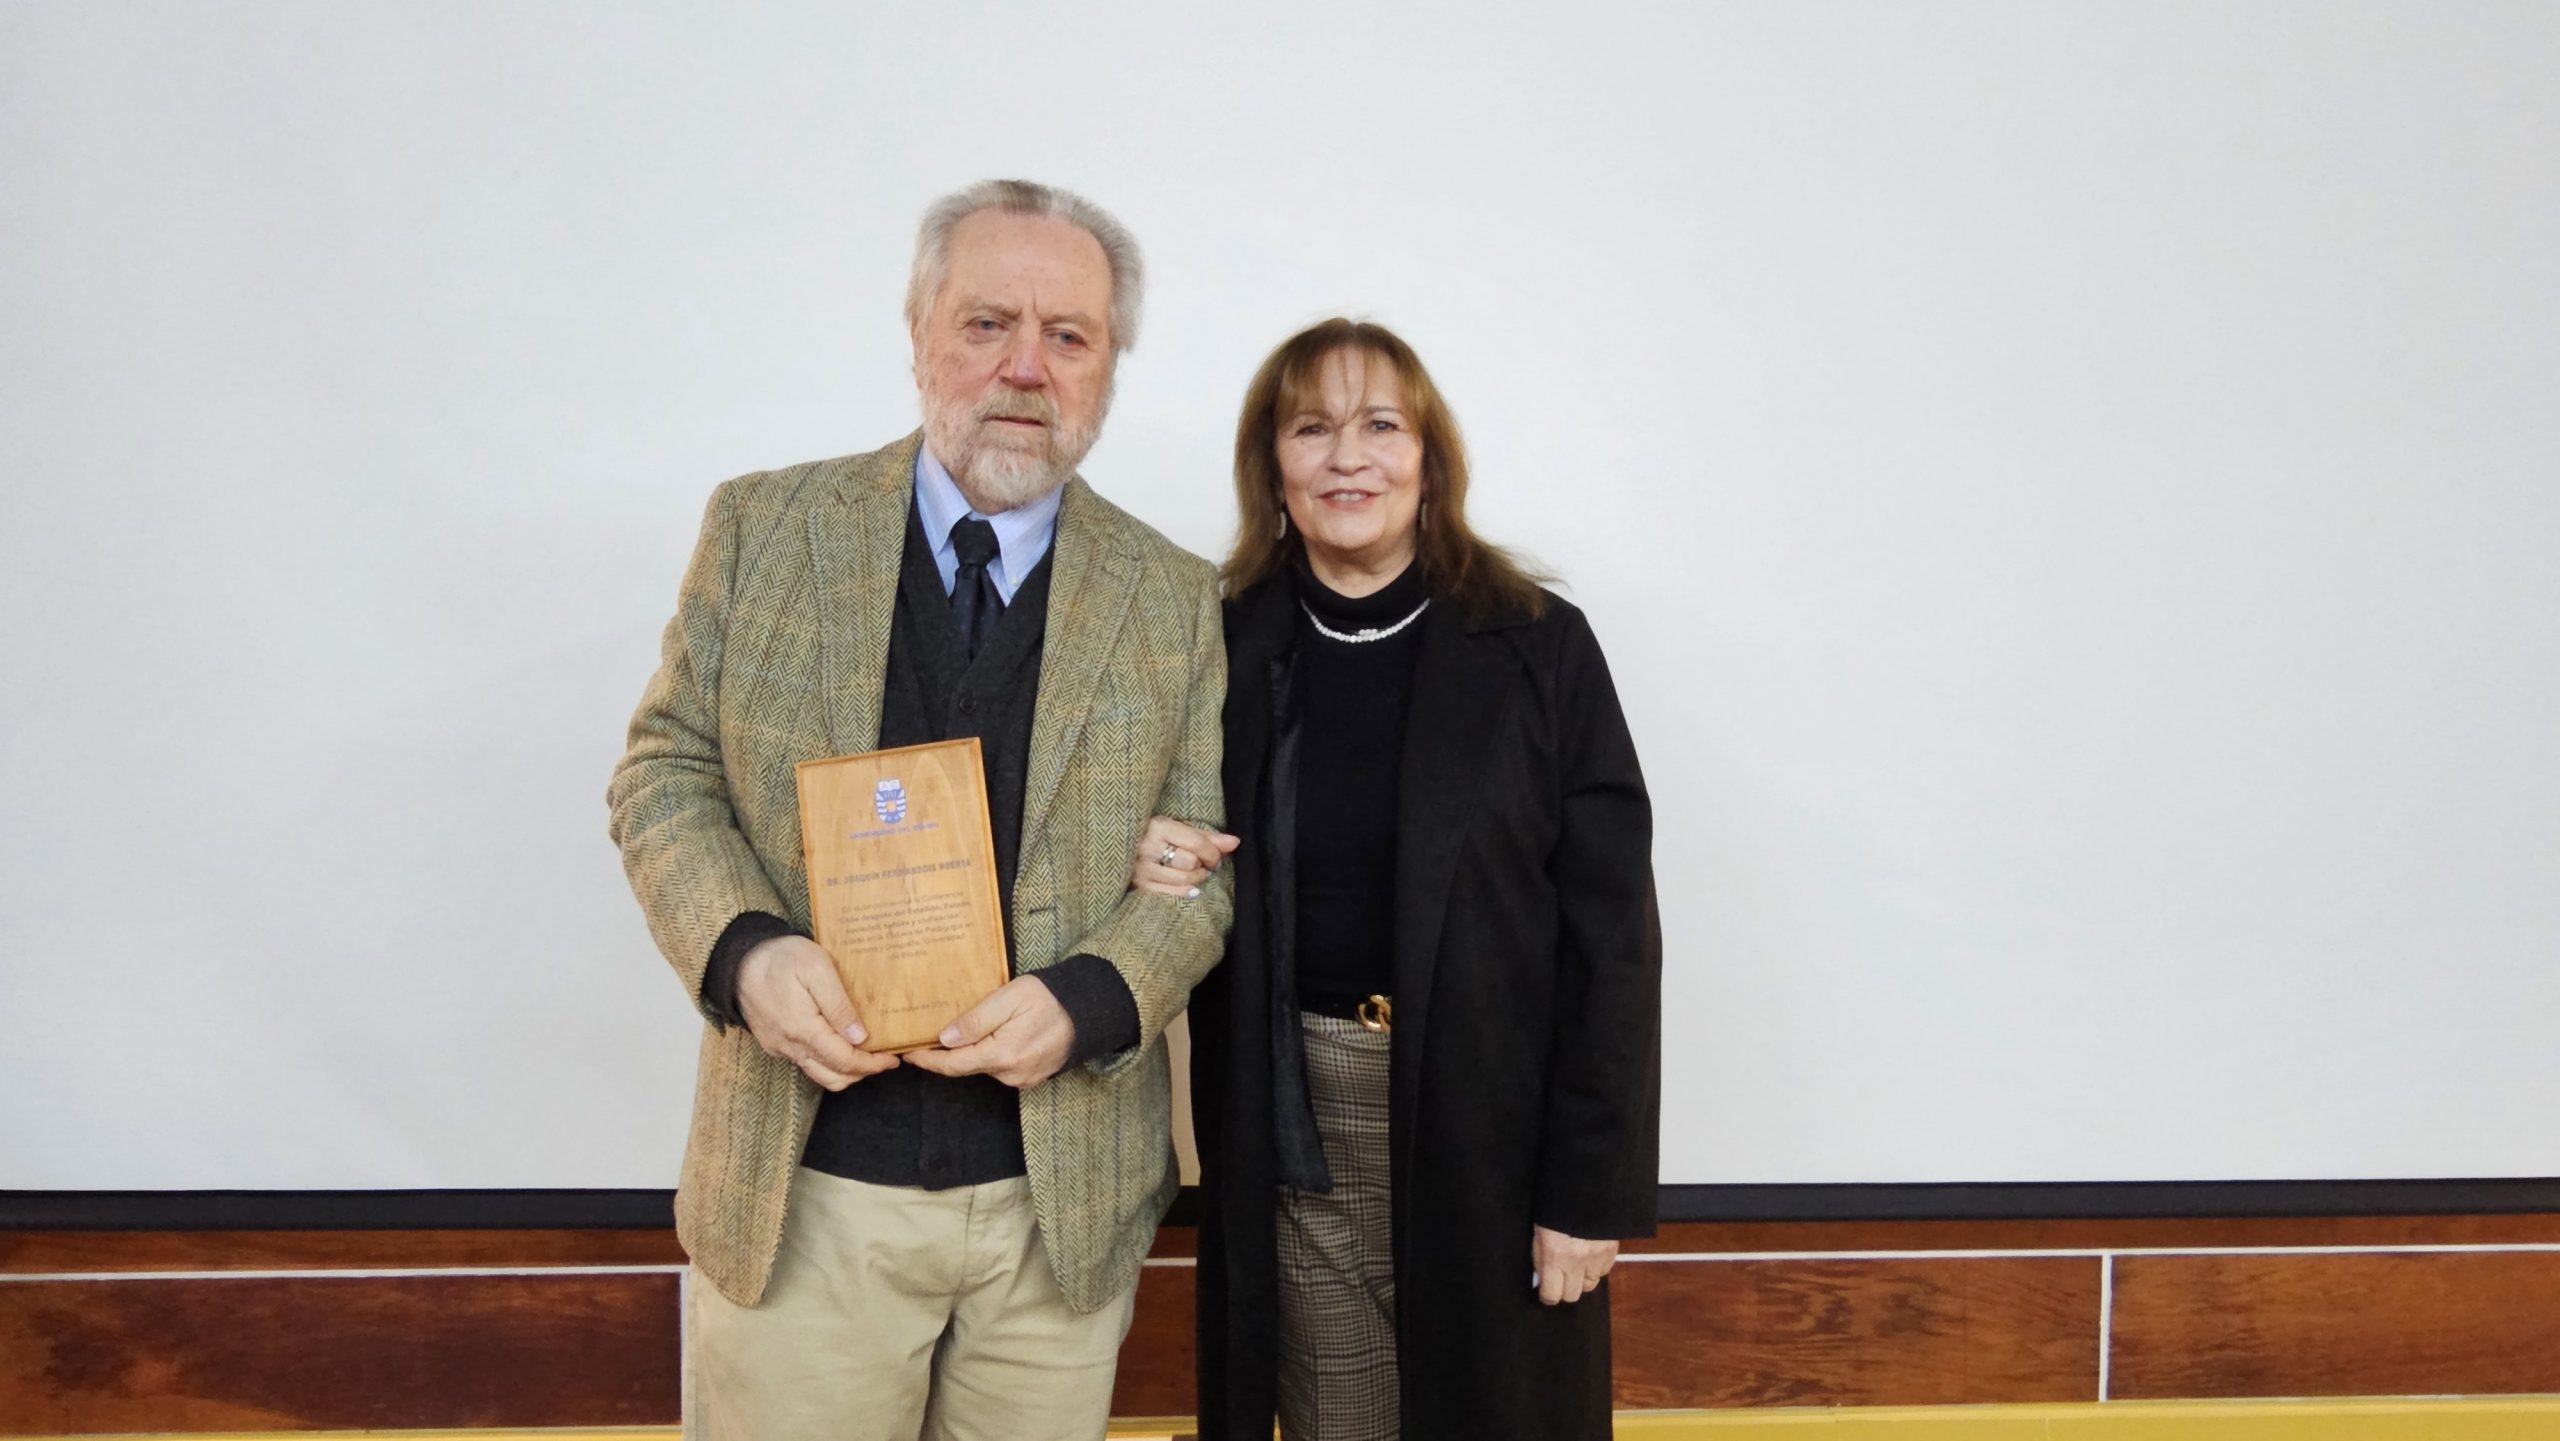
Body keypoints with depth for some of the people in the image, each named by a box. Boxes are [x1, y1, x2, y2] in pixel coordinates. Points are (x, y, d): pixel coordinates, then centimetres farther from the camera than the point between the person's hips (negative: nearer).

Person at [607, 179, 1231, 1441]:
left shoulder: (1174, 600, 2)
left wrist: (1086, 1001, -17)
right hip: (800, 1191, 0)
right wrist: (744, 952, -16)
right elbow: (665, 773, 3)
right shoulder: (764, 530, 1)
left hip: (1064, 1197, 1)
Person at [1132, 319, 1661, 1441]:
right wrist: (1163, 872, -10)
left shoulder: (1538, 647, -6)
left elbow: (1612, 930, -7)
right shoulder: (1228, 650, 2)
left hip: (1489, 1118, -2)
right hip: (1294, 1126, 2)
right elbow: (1203, 893, 14)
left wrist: (1594, 1186, -9)